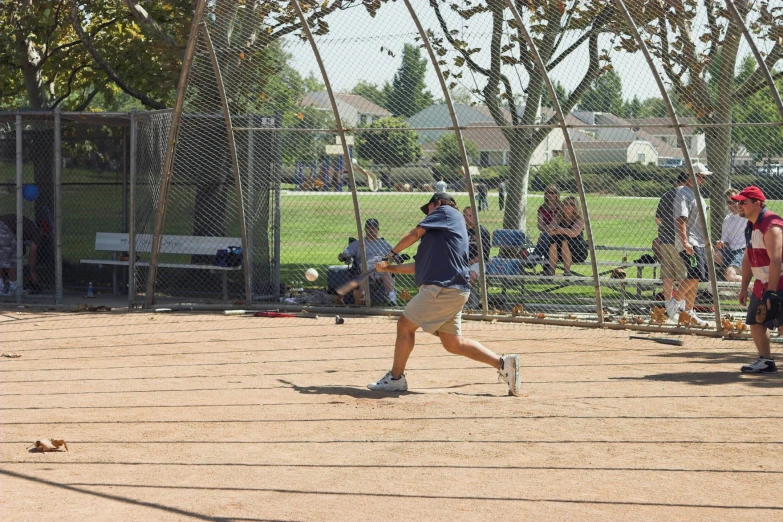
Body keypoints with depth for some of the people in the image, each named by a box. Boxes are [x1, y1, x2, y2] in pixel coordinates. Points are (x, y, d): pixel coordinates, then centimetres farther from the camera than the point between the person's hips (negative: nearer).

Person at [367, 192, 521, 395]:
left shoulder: (446, 211, 4)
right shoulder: (439, 234, 29)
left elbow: (415, 234, -2)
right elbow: (419, 266, 28)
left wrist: (391, 254, 9)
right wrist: (389, 268, 26)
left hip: (443, 287, -9)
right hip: (455, 289, 9)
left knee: (405, 325, -2)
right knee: (453, 343, 7)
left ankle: (395, 378, 3)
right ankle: (503, 363, 1)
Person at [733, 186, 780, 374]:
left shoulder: (771, 226, -21)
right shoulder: (751, 226, 11)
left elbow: (775, 261, -26)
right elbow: (748, 258, 17)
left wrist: (771, 292, -28)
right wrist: (743, 287, 15)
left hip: (777, 283, -10)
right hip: (761, 283, 10)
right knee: (755, 321, 11)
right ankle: (765, 361, 20)